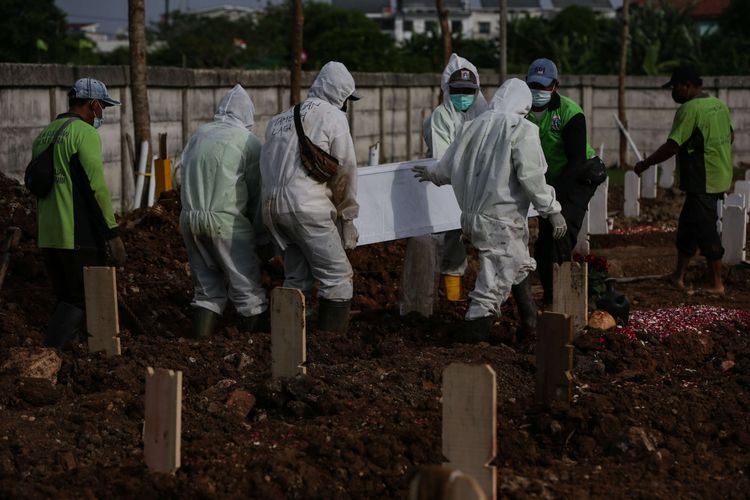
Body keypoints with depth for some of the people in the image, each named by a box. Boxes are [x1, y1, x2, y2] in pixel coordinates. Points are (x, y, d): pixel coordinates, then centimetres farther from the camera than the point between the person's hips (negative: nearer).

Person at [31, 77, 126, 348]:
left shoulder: (44, 136, 17)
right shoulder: (85, 133, -10)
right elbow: (96, 187, -16)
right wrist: (112, 234, -12)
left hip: (48, 237, 8)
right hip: (79, 236, -8)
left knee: (67, 300, 16)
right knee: (82, 301, -5)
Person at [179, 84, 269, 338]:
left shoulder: (198, 134, 14)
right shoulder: (249, 142, 0)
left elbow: (185, 175, 8)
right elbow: (257, 191, 3)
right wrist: (260, 235, 12)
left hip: (190, 219, 5)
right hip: (225, 220, -5)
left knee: (207, 288, 14)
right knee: (247, 288, 2)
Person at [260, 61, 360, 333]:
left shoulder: (280, 119, 22)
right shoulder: (333, 117, 2)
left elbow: (267, 165, 17)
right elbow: (345, 170, 2)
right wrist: (347, 214, 14)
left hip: (272, 205, 7)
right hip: (307, 205, -7)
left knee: (297, 277, 17)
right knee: (337, 277, -2)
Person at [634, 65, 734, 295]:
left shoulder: (689, 110, -17)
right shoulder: (719, 105, 10)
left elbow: (673, 146, -21)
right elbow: (730, 136, 21)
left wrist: (645, 164, -12)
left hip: (702, 181, -10)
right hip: (720, 178, 10)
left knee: (705, 230, -3)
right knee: (687, 225, 16)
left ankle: (717, 284, 3)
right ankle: (678, 276, 20)